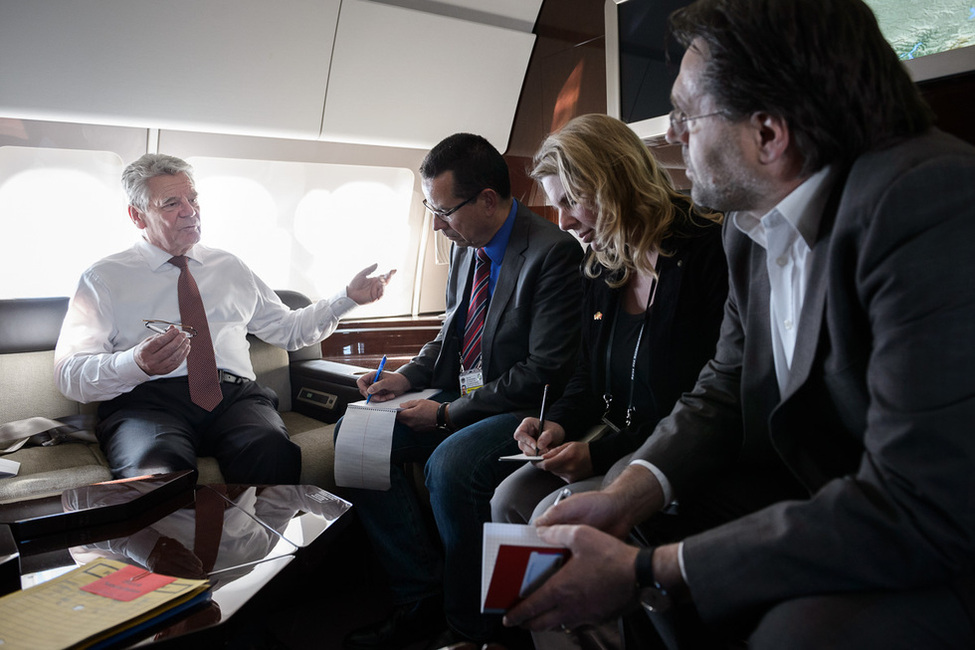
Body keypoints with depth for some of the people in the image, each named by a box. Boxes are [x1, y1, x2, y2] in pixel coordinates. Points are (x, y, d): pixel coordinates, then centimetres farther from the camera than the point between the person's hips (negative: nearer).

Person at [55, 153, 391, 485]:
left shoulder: (230, 267, 25)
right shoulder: (105, 277, 12)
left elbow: (288, 329, 28)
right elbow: (70, 372, 2)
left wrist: (349, 297, 16)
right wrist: (137, 363, -19)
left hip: (235, 396, 3)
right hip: (149, 399, -3)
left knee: (273, 452, -33)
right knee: (158, 469, -40)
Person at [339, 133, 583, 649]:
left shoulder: (554, 252, -18)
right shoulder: (466, 248, 7)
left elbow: (545, 374, -21)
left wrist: (449, 413, -19)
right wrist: (408, 376, 1)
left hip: (528, 411, -8)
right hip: (464, 397, 9)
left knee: (449, 464, -34)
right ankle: (421, 600, 1)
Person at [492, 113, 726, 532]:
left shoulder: (706, 253, -16)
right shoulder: (603, 264, 9)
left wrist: (602, 453, -21)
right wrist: (560, 422, -2)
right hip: (611, 443, 7)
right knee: (509, 498, -7)